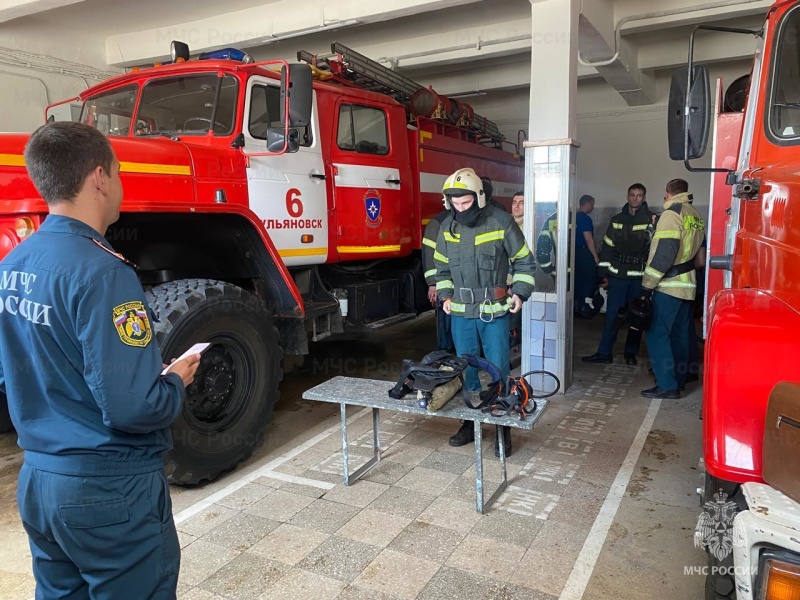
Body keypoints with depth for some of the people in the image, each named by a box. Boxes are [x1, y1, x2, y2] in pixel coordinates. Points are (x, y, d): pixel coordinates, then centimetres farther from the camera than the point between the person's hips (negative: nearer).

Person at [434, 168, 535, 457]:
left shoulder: (501, 222, -8)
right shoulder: (447, 227, 4)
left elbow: (523, 261, 1)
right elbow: (442, 266, 17)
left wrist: (520, 292, -8)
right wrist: (446, 295, 6)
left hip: (494, 312, -4)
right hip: (460, 312, 4)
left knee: (499, 370, 1)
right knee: (466, 368, 12)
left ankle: (503, 429, 14)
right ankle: (471, 424, 26)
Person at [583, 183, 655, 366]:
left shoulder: (652, 220, 0)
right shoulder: (617, 219, 9)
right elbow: (608, 246, 9)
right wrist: (603, 272, 4)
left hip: (639, 276, -2)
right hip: (617, 275, 2)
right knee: (612, 315, 3)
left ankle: (631, 352, 22)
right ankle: (604, 353, 9)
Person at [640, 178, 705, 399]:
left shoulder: (672, 214, -12)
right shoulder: (696, 216, 14)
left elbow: (663, 253, -19)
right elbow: (698, 250, 16)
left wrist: (648, 284, -17)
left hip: (669, 286, -9)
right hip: (688, 286, 9)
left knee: (658, 334, -6)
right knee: (680, 334, 15)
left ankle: (667, 385, -7)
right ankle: (678, 379, 23)